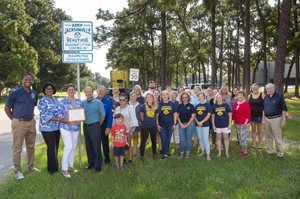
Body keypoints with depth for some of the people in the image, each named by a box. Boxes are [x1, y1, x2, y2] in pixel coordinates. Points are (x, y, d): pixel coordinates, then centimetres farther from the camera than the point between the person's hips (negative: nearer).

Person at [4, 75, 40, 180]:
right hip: (19, 123, -5)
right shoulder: (15, 93, -9)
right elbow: (7, 108, -3)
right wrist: (15, 120, -1)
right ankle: (17, 170, 12)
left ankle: (31, 166, 29)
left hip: (31, 122, 5)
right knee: (17, 148, 2)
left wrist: (30, 116, 14)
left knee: (31, 146, 15)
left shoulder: (34, 94, 6)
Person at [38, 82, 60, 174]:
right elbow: (45, 116, -17)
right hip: (47, 128, -6)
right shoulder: (42, 101, -9)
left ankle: (55, 165, 26)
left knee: (56, 147, 12)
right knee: (51, 147, -3)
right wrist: (58, 119, -24)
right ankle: (52, 168, 10)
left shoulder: (56, 99, 12)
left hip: (57, 127, 6)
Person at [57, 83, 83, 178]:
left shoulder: (79, 102, 7)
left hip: (76, 127, 5)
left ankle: (71, 165, 27)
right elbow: (60, 116, -9)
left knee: (73, 147, 12)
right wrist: (68, 121, -23)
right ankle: (64, 168, 1)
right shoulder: (63, 101, -6)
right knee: (68, 147, -10)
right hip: (66, 127, -5)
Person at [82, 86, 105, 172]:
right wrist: (85, 124, 4)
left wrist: (98, 125, 2)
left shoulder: (98, 102, -6)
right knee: (88, 146, 11)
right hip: (85, 126, 5)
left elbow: (103, 115, -3)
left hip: (95, 126, -4)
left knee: (96, 146, -3)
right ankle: (91, 163, 24)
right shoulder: (83, 103, 6)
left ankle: (98, 165, 6)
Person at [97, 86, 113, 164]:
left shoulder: (108, 102, -5)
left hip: (104, 124, -2)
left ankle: (107, 158, 23)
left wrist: (109, 127, -13)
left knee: (105, 142, 9)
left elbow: (110, 115, -7)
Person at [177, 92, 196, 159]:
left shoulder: (191, 106, -2)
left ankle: (188, 153, 17)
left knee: (188, 139, 5)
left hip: (189, 124, -2)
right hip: (181, 124, 2)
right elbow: (178, 116, 8)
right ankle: (181, 153, 16)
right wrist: (181, 124, -4)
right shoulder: (179, 106, 6)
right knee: (182, 139, 3)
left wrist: (187, 124, -9)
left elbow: (193, 116, -4)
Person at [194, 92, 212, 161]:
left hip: (205, 125, -5)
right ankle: (202, 151, 28)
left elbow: (208, 115, -9)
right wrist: (197, 122, -7)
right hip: (198, 124, 5)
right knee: (200, 139, 13)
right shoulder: (196, 106, 9)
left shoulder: (207, 105, -3)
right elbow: (194, 115, 10)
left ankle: (208, 154, -1)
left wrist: (201, 122, -15)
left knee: (206, 139, -6)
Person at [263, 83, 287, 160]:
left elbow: (284, 109, -8)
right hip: (267, 119, 6)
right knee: (268, 137, 13)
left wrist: (283, 119, -12)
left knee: (277, 137, -1)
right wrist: (263, 118, 12)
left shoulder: (279, 96, -8)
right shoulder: (266, 97, 9)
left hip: (276, 119, -6)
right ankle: (270, 151, 25)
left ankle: (280, 153, 9)